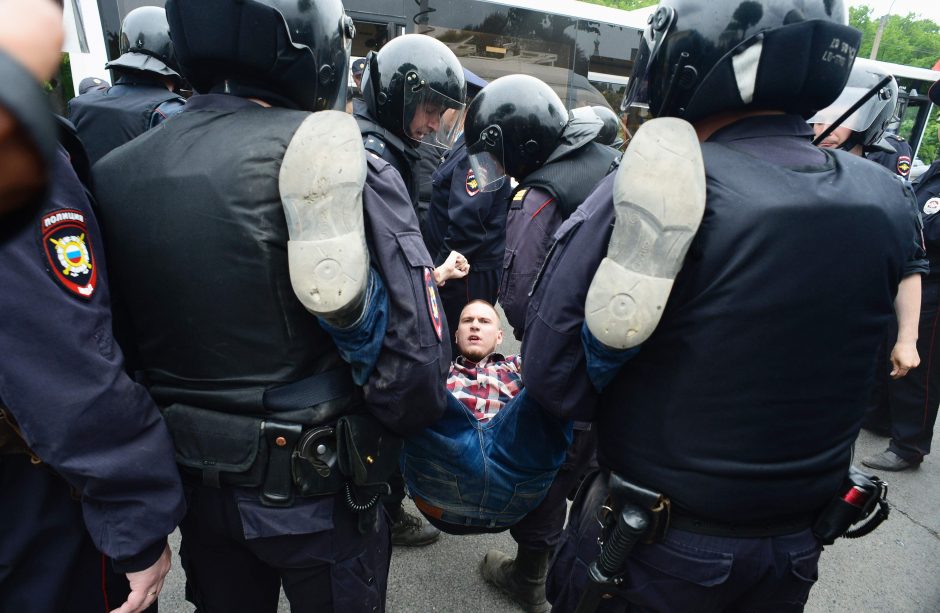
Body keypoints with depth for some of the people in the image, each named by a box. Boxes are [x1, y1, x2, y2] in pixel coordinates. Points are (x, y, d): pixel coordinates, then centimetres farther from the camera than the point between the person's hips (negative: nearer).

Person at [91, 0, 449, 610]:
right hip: (314, 489, -5)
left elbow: (111, 348, 2)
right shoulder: (321, 157, -23)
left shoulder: (116, 171, -4)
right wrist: (406, 418, -4)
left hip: (194, 484, 5)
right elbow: (410, 347, -25)